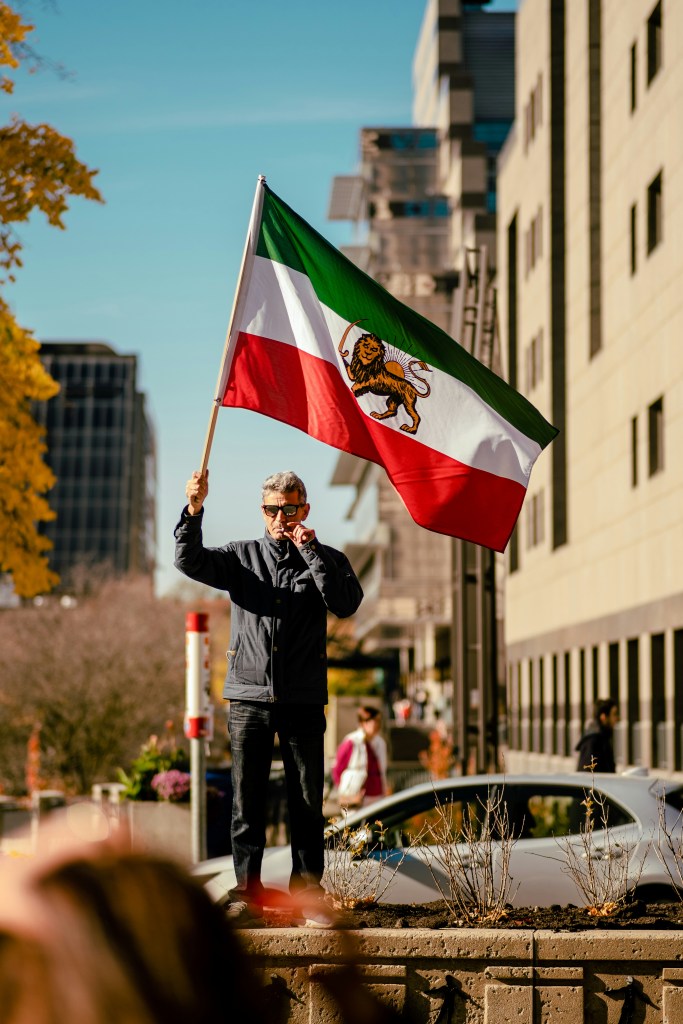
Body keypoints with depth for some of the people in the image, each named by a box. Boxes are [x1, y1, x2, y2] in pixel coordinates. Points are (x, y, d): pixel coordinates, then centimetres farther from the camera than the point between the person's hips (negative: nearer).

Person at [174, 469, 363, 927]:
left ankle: (308, 894, 8)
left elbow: (347, 603, -10)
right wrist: (195, 510, -18)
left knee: (307, 804, 1)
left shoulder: (326, 560, 7)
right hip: (249, 696, 1)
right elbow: (189, 561, -3)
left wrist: (310, 551, -14)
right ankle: (247, 894, 8)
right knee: (247, 803, 2)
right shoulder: (242, 556, 11)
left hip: (303, 700, -1)